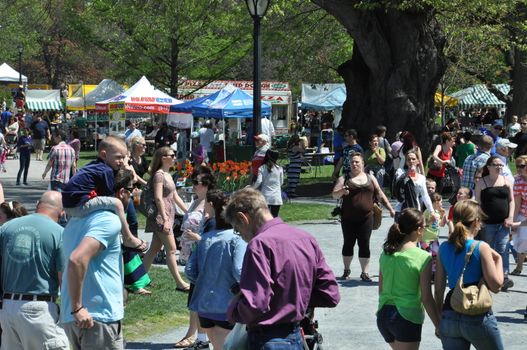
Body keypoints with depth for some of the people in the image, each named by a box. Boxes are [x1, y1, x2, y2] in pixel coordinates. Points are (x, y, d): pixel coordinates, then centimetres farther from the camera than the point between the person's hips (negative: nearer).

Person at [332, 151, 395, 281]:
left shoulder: (370, 178, 11)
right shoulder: (344, 178, 3)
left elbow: (380, 195, 15)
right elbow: (334, 195, -6)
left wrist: (390, 209, 10)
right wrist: (342, 191, -27)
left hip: (366, 218, 1)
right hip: (348, 218, -1)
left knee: (364, 245, 0)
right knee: (348, 243, 7)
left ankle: (364, 272, 6)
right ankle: (346, 270, 22)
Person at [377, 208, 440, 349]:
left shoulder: (386, 254, 5)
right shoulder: (423, 258, -13)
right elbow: (426, 298, -11)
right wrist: (439, 326, -2)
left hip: (383, 316, 6)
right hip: (407, 318, -6)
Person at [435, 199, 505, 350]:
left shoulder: (444, 248, 5)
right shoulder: (481, 247, -10)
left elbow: (439, 289, 9)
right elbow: (495, 285, -10)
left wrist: (439, 320, 18)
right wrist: (498, 260, 6)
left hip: (449, 319, 4)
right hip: (478, 319, -4)